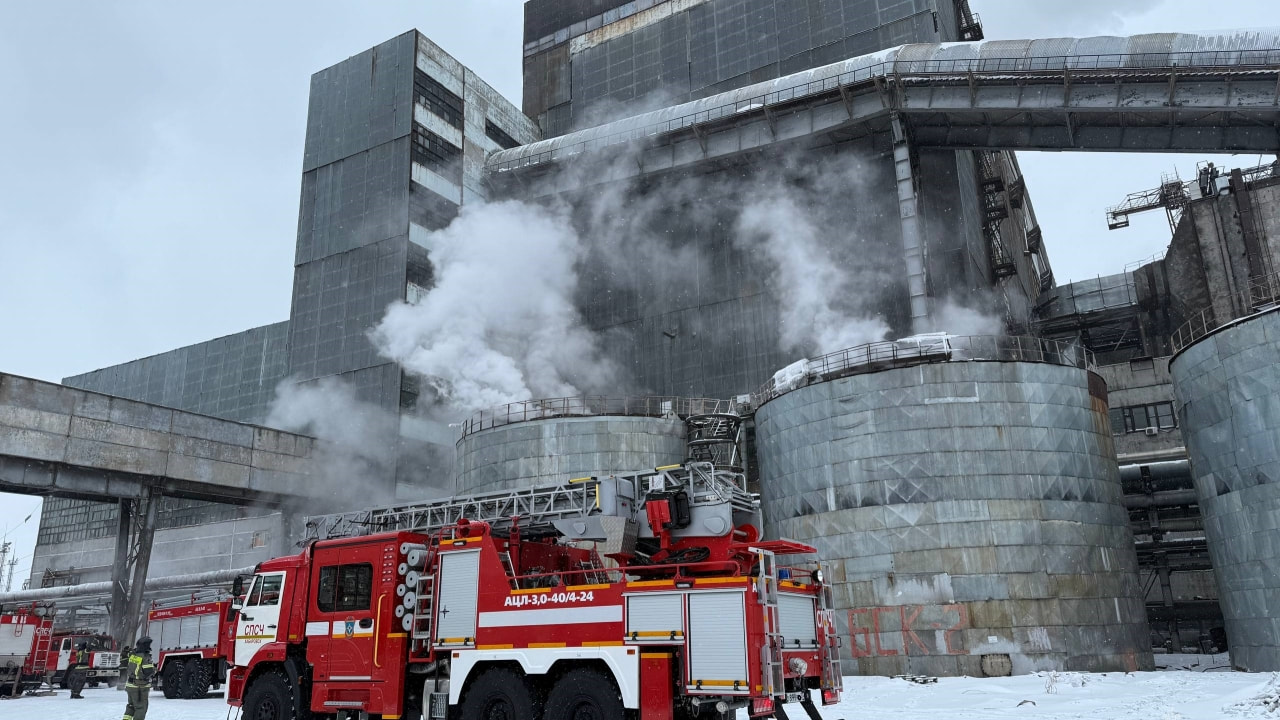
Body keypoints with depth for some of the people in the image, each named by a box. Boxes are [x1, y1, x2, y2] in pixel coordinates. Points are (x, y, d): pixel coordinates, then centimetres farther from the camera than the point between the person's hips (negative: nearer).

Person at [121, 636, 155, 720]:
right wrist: (154, 669, -2)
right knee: (141, 707, 3)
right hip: (140, 688, -7)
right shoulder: (145, 658, -21)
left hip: (130, 685, 7)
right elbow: (149, 673, -22)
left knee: (131, 705, 24)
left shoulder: (132, 655, 2)